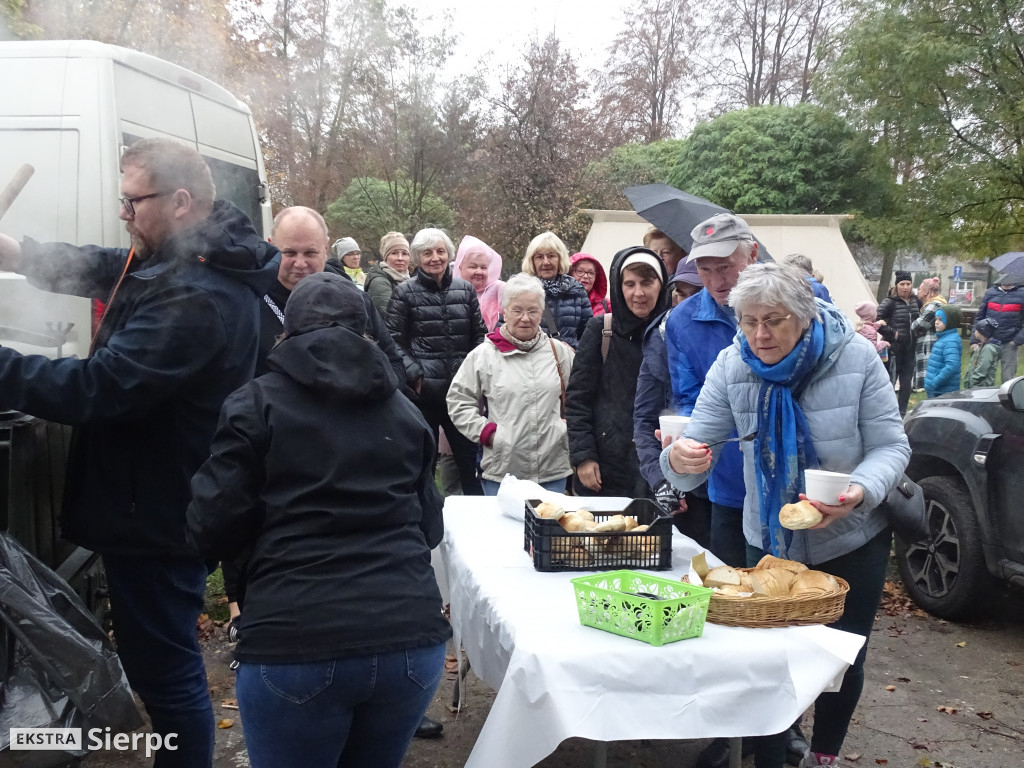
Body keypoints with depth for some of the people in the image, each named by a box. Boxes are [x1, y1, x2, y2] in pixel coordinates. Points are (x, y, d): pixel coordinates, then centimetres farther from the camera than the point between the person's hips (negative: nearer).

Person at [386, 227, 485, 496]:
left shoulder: (465, 289, 10)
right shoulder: (404, 293, 0)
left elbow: (479, 335, 12)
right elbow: (394, 341, -3)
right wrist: (414, 374, -14)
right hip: (423, 391, -3)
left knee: (470, 459, 10)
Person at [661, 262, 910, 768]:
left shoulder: (855, 357, -19)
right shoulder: (732, 366, -15)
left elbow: (890, 446, -14)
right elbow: (698, 448, -15)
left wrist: (859, 492, -35)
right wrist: (681, 460, -40)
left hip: (851, 539, 0)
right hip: (769, 539, 1)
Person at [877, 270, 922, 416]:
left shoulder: (915, 301, 7)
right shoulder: (890, 302, -10)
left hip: (910, 349, 6)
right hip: (895, 348, -6)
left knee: (907, 384, 11)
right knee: (890, 382, 0)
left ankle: (902, 413, 22)